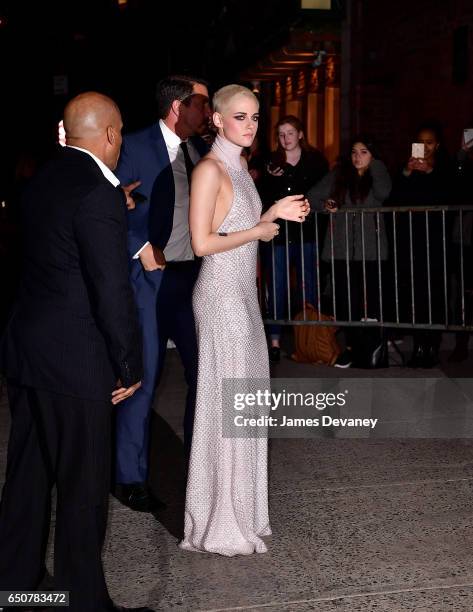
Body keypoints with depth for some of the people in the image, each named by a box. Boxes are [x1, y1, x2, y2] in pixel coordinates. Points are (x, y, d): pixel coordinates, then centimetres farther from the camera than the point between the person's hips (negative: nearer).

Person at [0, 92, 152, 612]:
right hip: (74, 363, -9)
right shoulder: (98, 194, -18)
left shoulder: (43, 181, 9)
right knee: (82, 489, 5)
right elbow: (113, 292, -19)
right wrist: (130, 365, -9)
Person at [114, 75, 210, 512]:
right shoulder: (135, 147, -7)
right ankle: (131, 479, 15)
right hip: (150, 278, -6)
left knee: (205, 372, 9)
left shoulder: (201, 149, 10)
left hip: (194, 276, 6)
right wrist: (142, 249, -16)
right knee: (143, 378, 1)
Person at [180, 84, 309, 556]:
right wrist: (258, 232, -10)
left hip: (242, 293, 9)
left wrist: (274, 213, 8)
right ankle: (221, 526, 11)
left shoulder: (239, 167, 13)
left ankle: (240, 511, 27)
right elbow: (202, 243, -20)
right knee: (226, 404, -2)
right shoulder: (210, 170, -14)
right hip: (221, 294, -9)